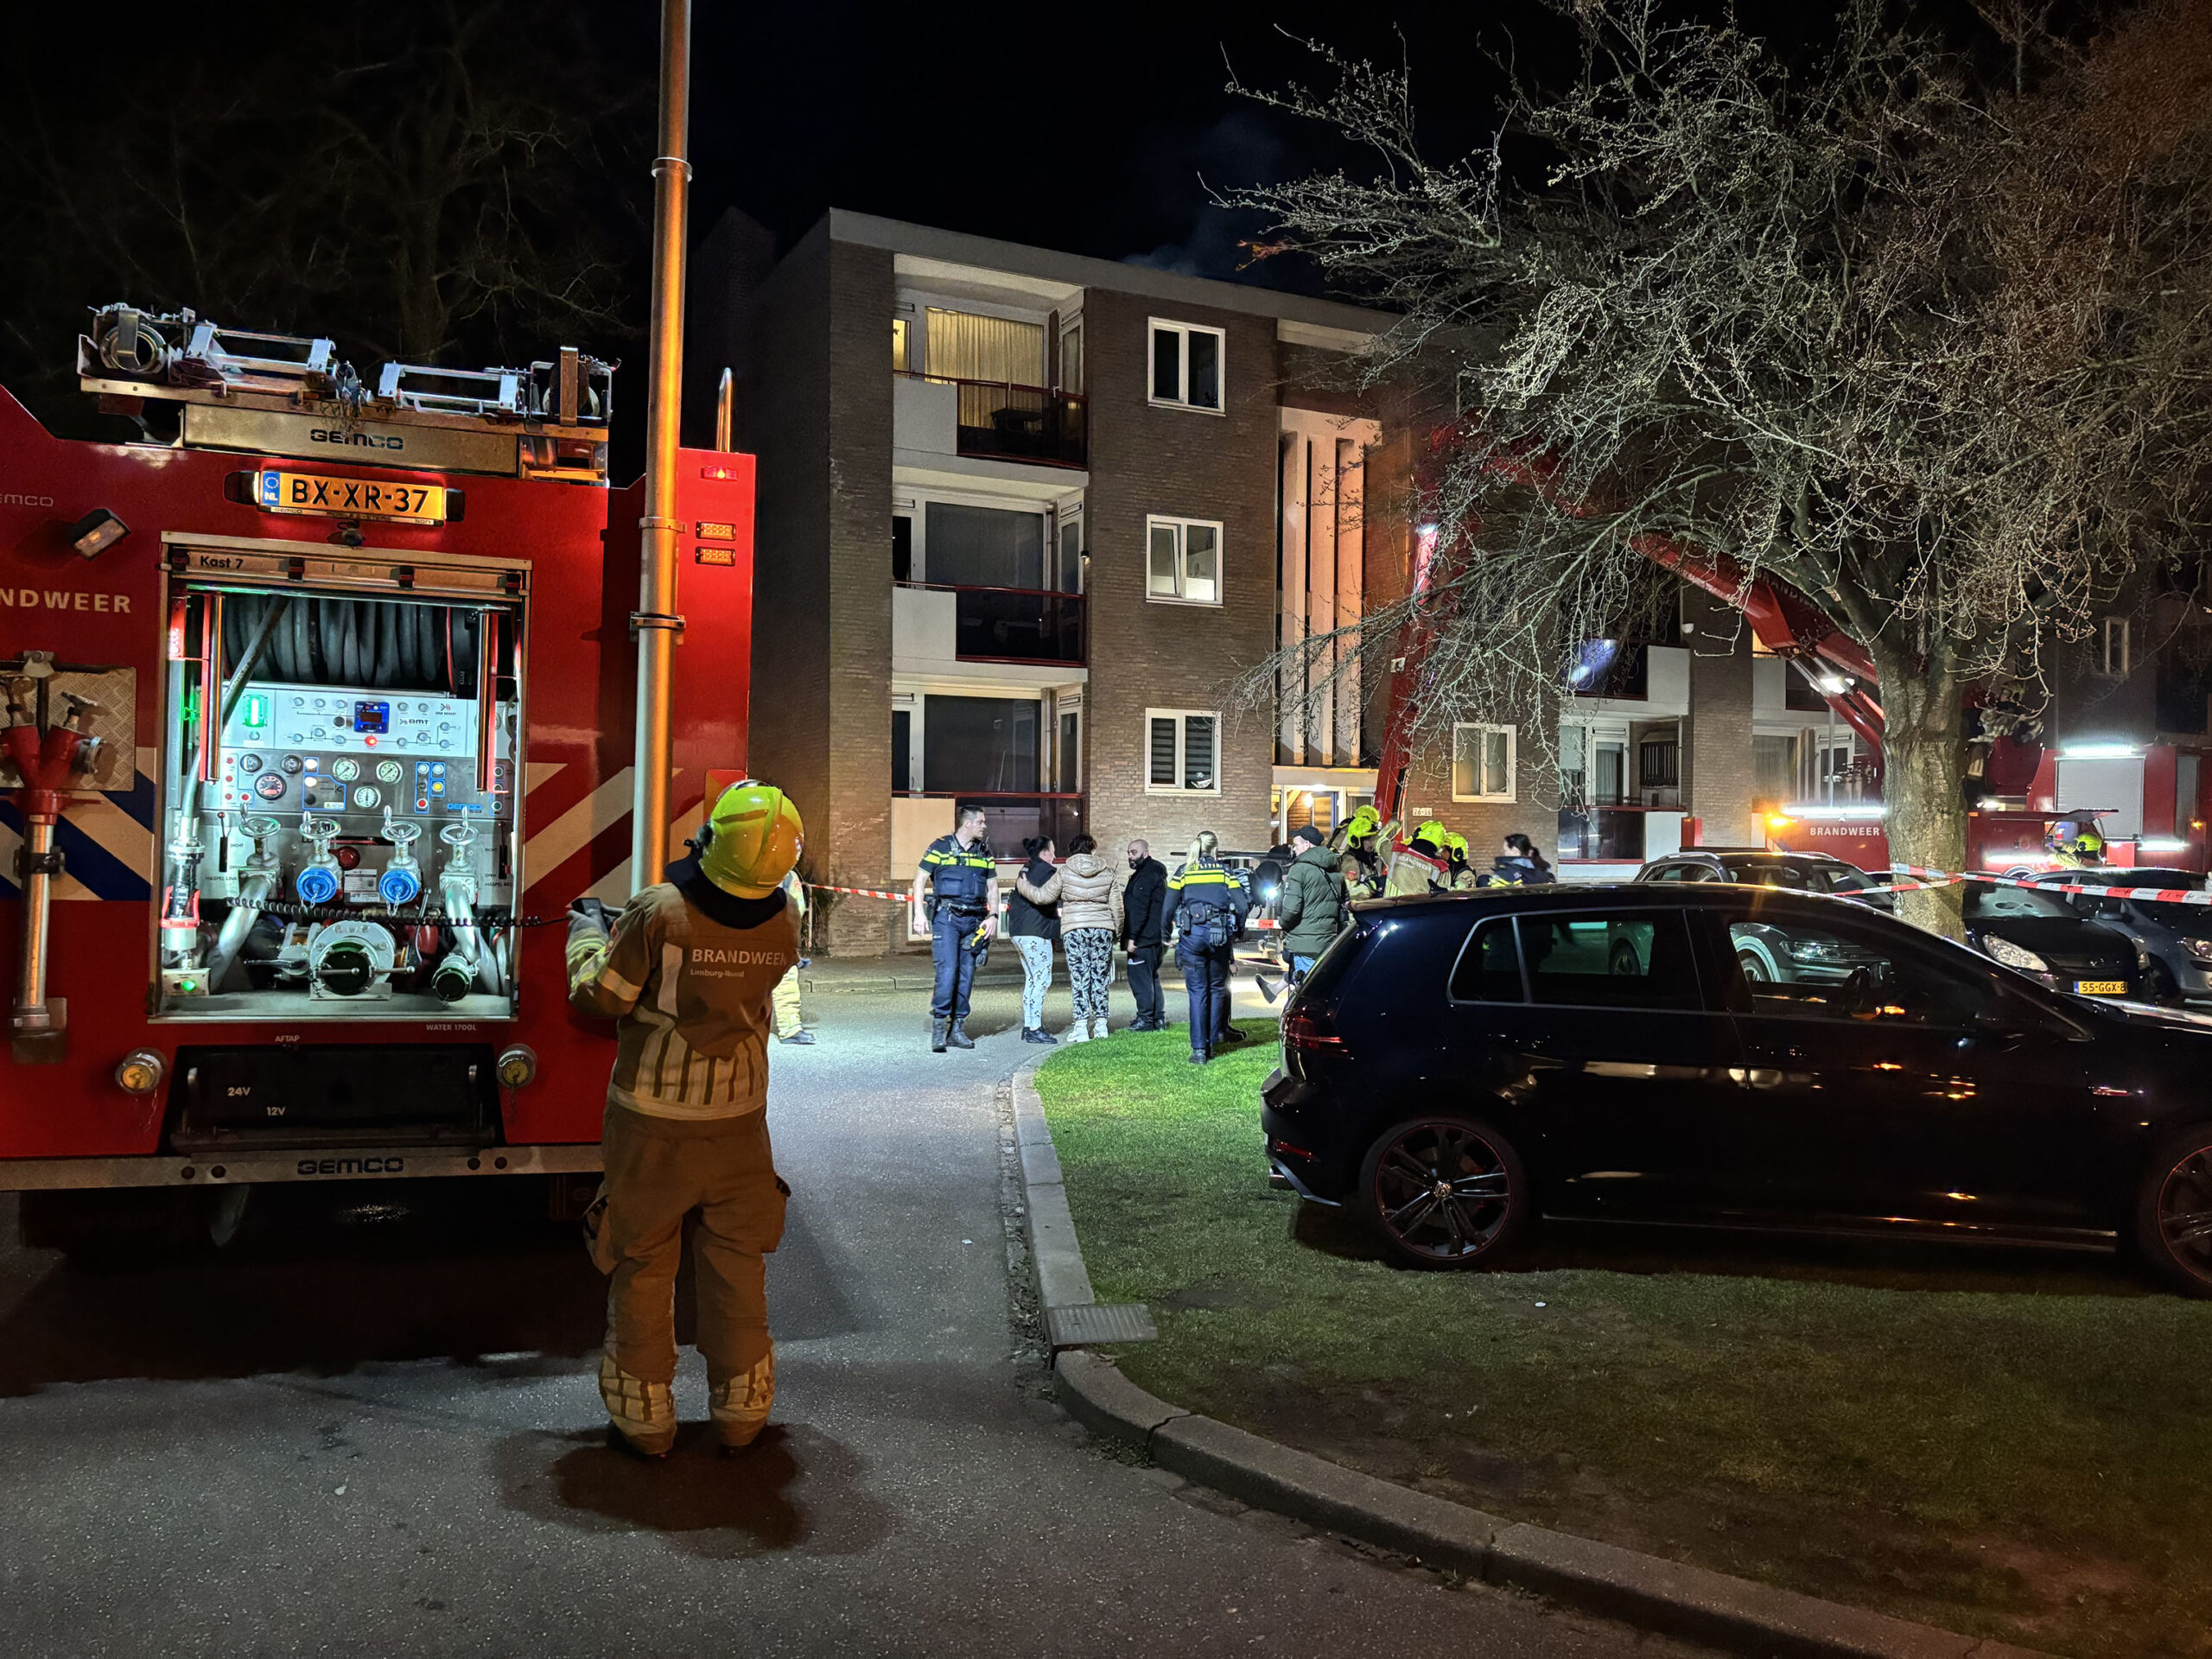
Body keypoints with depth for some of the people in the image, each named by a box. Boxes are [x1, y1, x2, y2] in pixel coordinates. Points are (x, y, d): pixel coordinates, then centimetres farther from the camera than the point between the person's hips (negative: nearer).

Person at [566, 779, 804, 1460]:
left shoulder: (660, 912, -21)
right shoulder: (783, 922, -9)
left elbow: (603, 996, -12)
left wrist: (588, 932, 8)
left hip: (653, 1127, -3)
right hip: (739, 1123, 3)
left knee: (643, 1268, 13)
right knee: (737, 1267, 16)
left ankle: (644, 1420, 24)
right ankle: (740, 1414, 27)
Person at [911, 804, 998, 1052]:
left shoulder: (984, 853, 14)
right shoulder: (940, 847, -1)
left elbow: (993, 887, 18)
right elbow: (920, 880, 1)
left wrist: (993, 916, 4)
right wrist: (919, 914, -8)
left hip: (973, 919, 5)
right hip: (946, 917, -5)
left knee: (967, 974, 5)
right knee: (948, 970, -15)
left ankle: (957, 1029, 12)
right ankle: (939, 1026, -9)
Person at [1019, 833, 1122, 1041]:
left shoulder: (1065, 872, -1)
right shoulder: (1107, 872, 5)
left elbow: (1043, 896, 2)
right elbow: (1117, 905, 6)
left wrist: (1022, 885, 19)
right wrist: (1117, 930, 19)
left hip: (1074, 929, -2)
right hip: (1102, 928, 2)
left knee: (1079, 977, -1)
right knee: (1100, 977, 10)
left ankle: (1081, 1026, -5)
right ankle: (1101, 1024, 13)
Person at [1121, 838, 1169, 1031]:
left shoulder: (1146, 876, -16)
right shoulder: (1156, 873, 19)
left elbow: (1139, 910, -21)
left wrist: (1131, 936, -21)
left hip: (1143, 938, -11)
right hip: (1155, 938, 11)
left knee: (1140, 978, -7)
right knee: (1152, 978, 15)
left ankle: (1146, 1018, -5)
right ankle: (1159, 1018, 18)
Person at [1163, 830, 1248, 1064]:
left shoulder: (1183, 873, 6)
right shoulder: (1225, 872, 7)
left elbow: (1168, 909, 2)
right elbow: (1243, 905, -1)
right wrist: (1237, 932, 14)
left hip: (1191, 933, 0)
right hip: (1219, 935, 0)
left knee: (1197, 992, 2)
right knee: (1217, 988, 16)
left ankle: (1199, 1049, -1)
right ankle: (1213, 1039, 18)